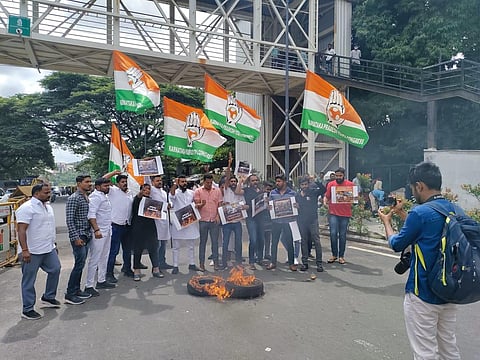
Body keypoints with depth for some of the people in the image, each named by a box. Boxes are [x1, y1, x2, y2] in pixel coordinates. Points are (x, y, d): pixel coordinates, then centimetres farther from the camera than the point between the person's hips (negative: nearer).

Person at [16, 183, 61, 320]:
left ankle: (48, 297, 33)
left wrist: (53, 244, 23)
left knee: (55, 269, 15)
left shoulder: (48, 206, 12)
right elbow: (21, 230, -21)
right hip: (32, 252, -9)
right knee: (29, 281, 3)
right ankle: (27, 310, 15)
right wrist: (24, 250, -27)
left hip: (49, 249, 9)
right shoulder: (27, 208, -16)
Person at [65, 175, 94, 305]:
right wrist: (75, 237, -20)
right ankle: (69, 294, 0)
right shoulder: (73, 198, -13)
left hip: (86, 236, 9)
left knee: (81, 264, 13)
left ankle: (76, 290, 22)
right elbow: (69, 220, -17)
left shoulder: (86, 198, 14)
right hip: (78, 236, -9)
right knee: (79, 264, -8)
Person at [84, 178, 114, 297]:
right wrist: (96, 230, -31)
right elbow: (91, 215, -24)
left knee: (104, 257, 16)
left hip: (107, 231, 10)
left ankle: (101, 281, 27)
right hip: (99, 233, -10)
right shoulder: (95, 196, -15)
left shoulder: (104, 196, 16)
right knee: (94, 259, -6)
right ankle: (89, 286, 0)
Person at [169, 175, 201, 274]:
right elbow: (172, 195, -28)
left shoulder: (191, 192, 7)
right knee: (176, 246, 4)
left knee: (191, 246, 13)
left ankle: (192, 264, 25)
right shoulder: (175, 193, -5)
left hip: (190, 222, 4)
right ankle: (175, 266, 12)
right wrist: (175, 184, -38)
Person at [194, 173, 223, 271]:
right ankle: (202, 263, 13)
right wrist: (201, 204, -24)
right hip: (203, 220, -1)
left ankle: (216, 262, 14)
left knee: (215, 242, 5)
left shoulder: (217, 190, 7)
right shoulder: (198, 191, 2)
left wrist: (218, 216, -5)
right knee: (202, 242, 5)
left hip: (215, 220, 1)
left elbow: (220, 205, 8)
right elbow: (196, 206, -2)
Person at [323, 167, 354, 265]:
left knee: (342, 235, 8)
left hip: (345, 214, 0)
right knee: (333, 233, -4)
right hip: (333, 213, 0)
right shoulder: (331, 184, 4)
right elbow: (326, 196, 7)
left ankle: (341, 256, 20)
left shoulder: (350, 184, 2)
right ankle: (334, 254, 12)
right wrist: (325, 201, -14)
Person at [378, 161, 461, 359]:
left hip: (423, 294, -8)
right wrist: (403, 214, 18)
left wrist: (387, 221, 9)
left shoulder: (420, 212, -21)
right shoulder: (454, 210, 2)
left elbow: (397, 244, -8)